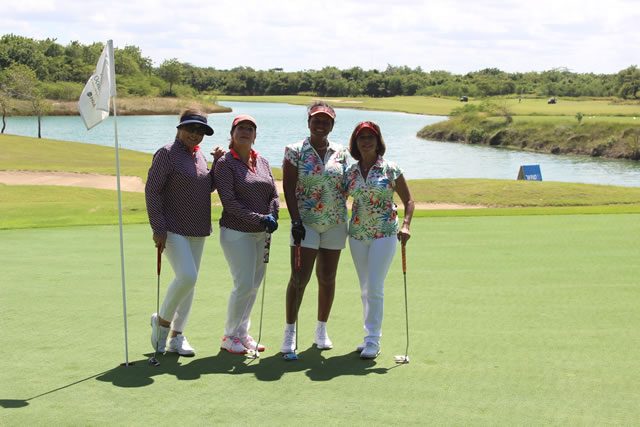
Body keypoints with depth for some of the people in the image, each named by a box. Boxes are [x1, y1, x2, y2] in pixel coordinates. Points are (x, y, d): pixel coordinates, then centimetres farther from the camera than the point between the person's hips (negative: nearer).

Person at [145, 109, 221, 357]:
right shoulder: (167, 154, -9)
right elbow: (152, 191, -13)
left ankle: (177, 335, 17)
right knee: (187, 276, -19)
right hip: (173, 229, -7)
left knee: (190, 281, 7)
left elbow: (207, 187, 19)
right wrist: (158, 228, -18)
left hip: (197, 230, 8)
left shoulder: (199, 155, 13)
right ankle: (162, 320, 4)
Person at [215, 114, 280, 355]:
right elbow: (229, 202, -15)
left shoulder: (262, 162, 12)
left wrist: (272, 216, -9)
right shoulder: (225, 163, -7)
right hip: (237, 233, -6)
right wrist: (258, 219, -21)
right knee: (244, 285, -9)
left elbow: (274, 194, 12)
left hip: (262, 234, 6)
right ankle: (230, 336, 7)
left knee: (254, 286, 9)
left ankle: (242, 333, 22)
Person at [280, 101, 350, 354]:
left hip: (335, 224, 4)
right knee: (299, 278, -6)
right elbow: (288, 188, -7)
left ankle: (322, 329, 22)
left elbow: (345, 187, 15)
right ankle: (290, 331, 3)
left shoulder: (340, 153, 9)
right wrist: (295, 220, -15)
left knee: (327, 277, 9)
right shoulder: (295, 151, -2)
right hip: (306, 223, -3)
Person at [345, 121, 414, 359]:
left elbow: (408, 200, -1)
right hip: (357, 234, 4)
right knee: (365, 289, 10)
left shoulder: (390, 170, -4)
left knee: (374, 288, -10)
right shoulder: (350, 172, 5)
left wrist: (405, 225, -16)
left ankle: (373, 341, -4)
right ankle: (371, 337, 20)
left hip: (384, 234, -4)